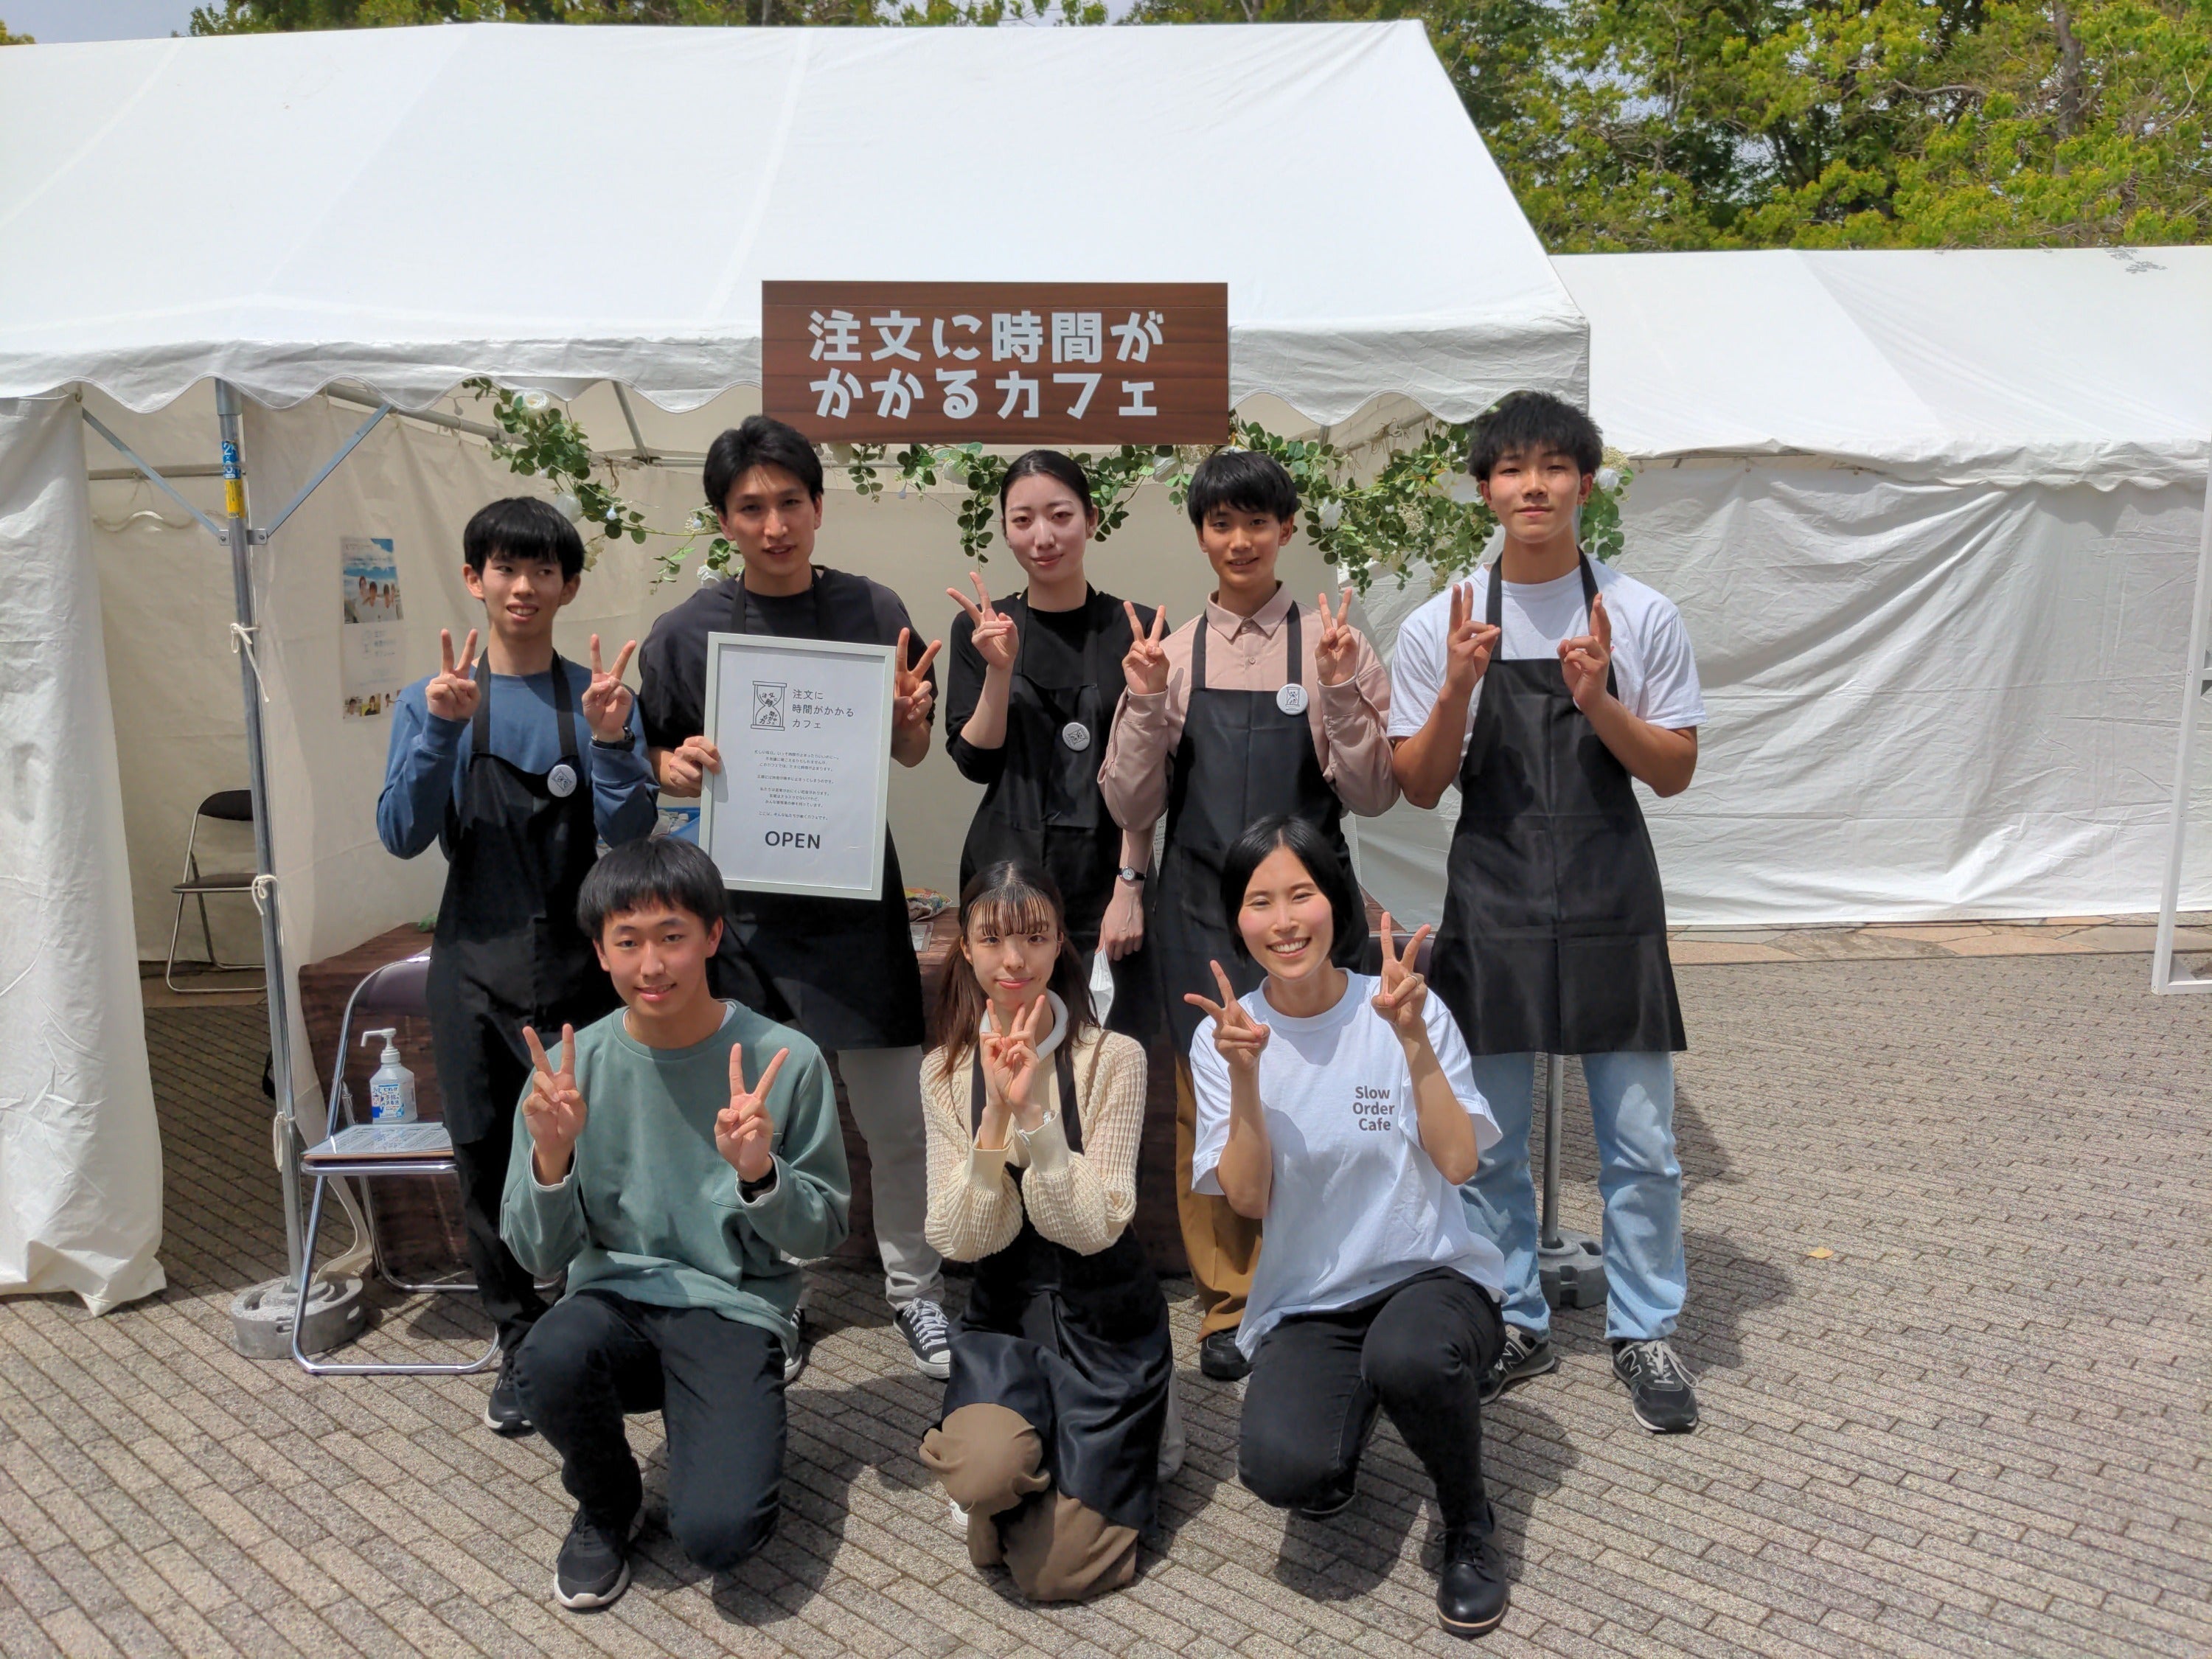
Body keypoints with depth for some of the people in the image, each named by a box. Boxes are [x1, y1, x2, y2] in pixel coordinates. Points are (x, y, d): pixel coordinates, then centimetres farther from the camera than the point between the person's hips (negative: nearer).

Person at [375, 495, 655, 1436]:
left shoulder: (598, 696, -1)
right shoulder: (434, 702, 2)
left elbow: (628, 835, -8)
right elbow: (402, 836, -7)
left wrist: (609, 742, -24)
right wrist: (440, 731, -20)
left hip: (583, 962, -1)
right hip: (478, 967, 1)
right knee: (487, 1157, 8)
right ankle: (519, 1346, 25)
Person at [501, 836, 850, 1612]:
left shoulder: (786, 1061, -10)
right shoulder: (572, 1067, -4)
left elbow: (825, 1229, -2)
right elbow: (540, 1255, -1)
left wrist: (758, 1174, -23)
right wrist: (551, 1156, -21)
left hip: (737, 1306, -2)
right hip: (616, 1295, 2)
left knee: (717, 1533, -24)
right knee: (549, 1360, -33)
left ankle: (726, 1424, 13)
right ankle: (606, 1504, 2)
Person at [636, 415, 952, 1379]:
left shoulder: (872, 612, 2)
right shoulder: (686, 633, 0)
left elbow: (911, 754, 9)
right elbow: (653, 763, 7)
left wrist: (908, 712, -13)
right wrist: (679, 765, -15)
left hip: (856, 898, 0)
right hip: (743, 905, 0)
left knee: (897, 1117, 5)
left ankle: (913, 1286, 25)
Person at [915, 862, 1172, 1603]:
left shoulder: (1114, 1058, -14)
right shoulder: (945, 1071, -3)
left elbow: (1093, 1229, -19)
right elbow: (960, 1241, -11)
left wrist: (1034, 1111, -30)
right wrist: (996, 1115, -24)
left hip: (1101, 1317, -2)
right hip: (1003, 1311, 2)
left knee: (1056, 1574, -6)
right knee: (986, 1473, -28)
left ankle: (1124, 1443, 23)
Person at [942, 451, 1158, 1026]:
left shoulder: (1133, 628, -2)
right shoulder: (980, 628, 5)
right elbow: (975, 762, 1)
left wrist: (1130, 886, -10)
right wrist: (1000, 669, -13)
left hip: (1107, 880, -1)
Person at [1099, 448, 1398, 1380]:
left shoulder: (1332, 646, 0)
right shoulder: (1170, 653, 4)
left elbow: (1373, 795, -3)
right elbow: (1128, 807, 2)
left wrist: (1339, 691, -15)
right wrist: (1146, 704, -11)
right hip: (1200, 908, 1)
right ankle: (1227, 1305, 24)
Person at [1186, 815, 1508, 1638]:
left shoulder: (1405, 1011, -6)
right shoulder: (1223, 1036, -2)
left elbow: (1458, 1163, -14)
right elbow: (1248, 1200, -8)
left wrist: (1412, 1038, -24)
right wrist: (1245, 1076, -22)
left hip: (1430, 1274, -1)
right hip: (1307, 1304, 2)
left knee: (1407, 1356, -38)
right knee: (1281, 1471, -27)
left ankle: (1468, 1524, -4)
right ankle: (1337, 1446, 14)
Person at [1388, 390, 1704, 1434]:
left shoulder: (1641, 617, 0)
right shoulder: (1440, 627, 0)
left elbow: (1676, 772, 0)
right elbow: (1418, 787, 0)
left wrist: (1600, 705, -17)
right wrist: (1456, 694, -16)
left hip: (1611, 905, 0)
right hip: (1491, 906, 1)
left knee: (1640, 1141, 5)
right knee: (1488, 1141, 10)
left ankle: (1644, 1334, 24)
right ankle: (1513, 1325, 28)